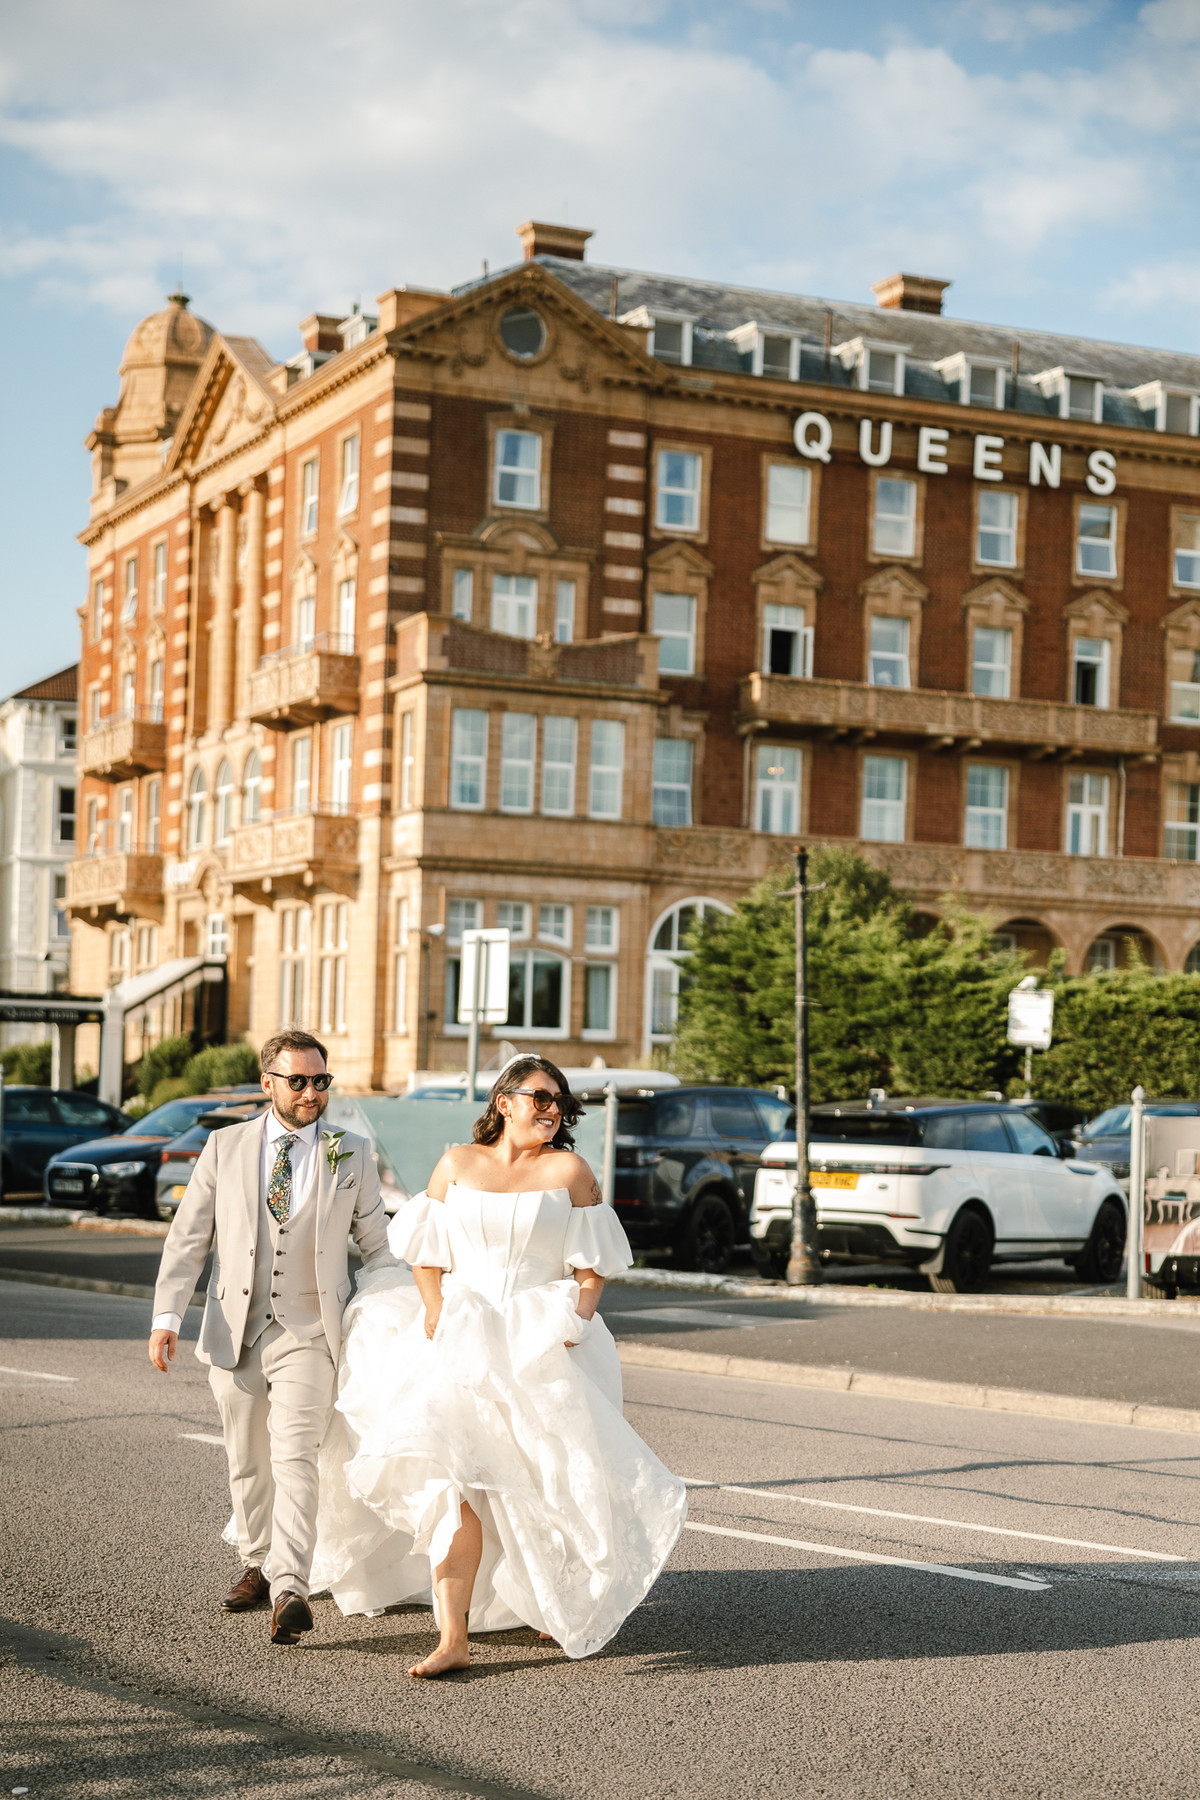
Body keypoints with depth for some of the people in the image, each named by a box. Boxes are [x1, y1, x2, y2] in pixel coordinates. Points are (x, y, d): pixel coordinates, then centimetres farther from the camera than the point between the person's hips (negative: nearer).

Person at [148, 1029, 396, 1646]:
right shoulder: (225, 1147, 4)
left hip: (308, 1333, -2)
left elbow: (375, 1243, 11)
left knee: (294, 1457, -15)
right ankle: (255, 1567, 31)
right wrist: (166, 1316, -6)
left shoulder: (351, 1156, 4)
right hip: (235, 1330, 2)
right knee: (247, 1462, 12)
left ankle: (290, 1592, -22)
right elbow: (189, 1237, 3)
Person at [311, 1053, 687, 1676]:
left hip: (541, 1345, 0)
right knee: (452, 1480, -13)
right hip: (462, 1344, 0)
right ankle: (453, 1639, -15)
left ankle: (560, 1601, 32)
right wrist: (439, 1322, -7)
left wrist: (569, 1327, -10)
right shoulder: (457, 1164, 7)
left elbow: (593, 1265, 3)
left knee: (548, 1484, 2)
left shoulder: (569, 1171, 4)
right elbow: (427, 1256, 7)